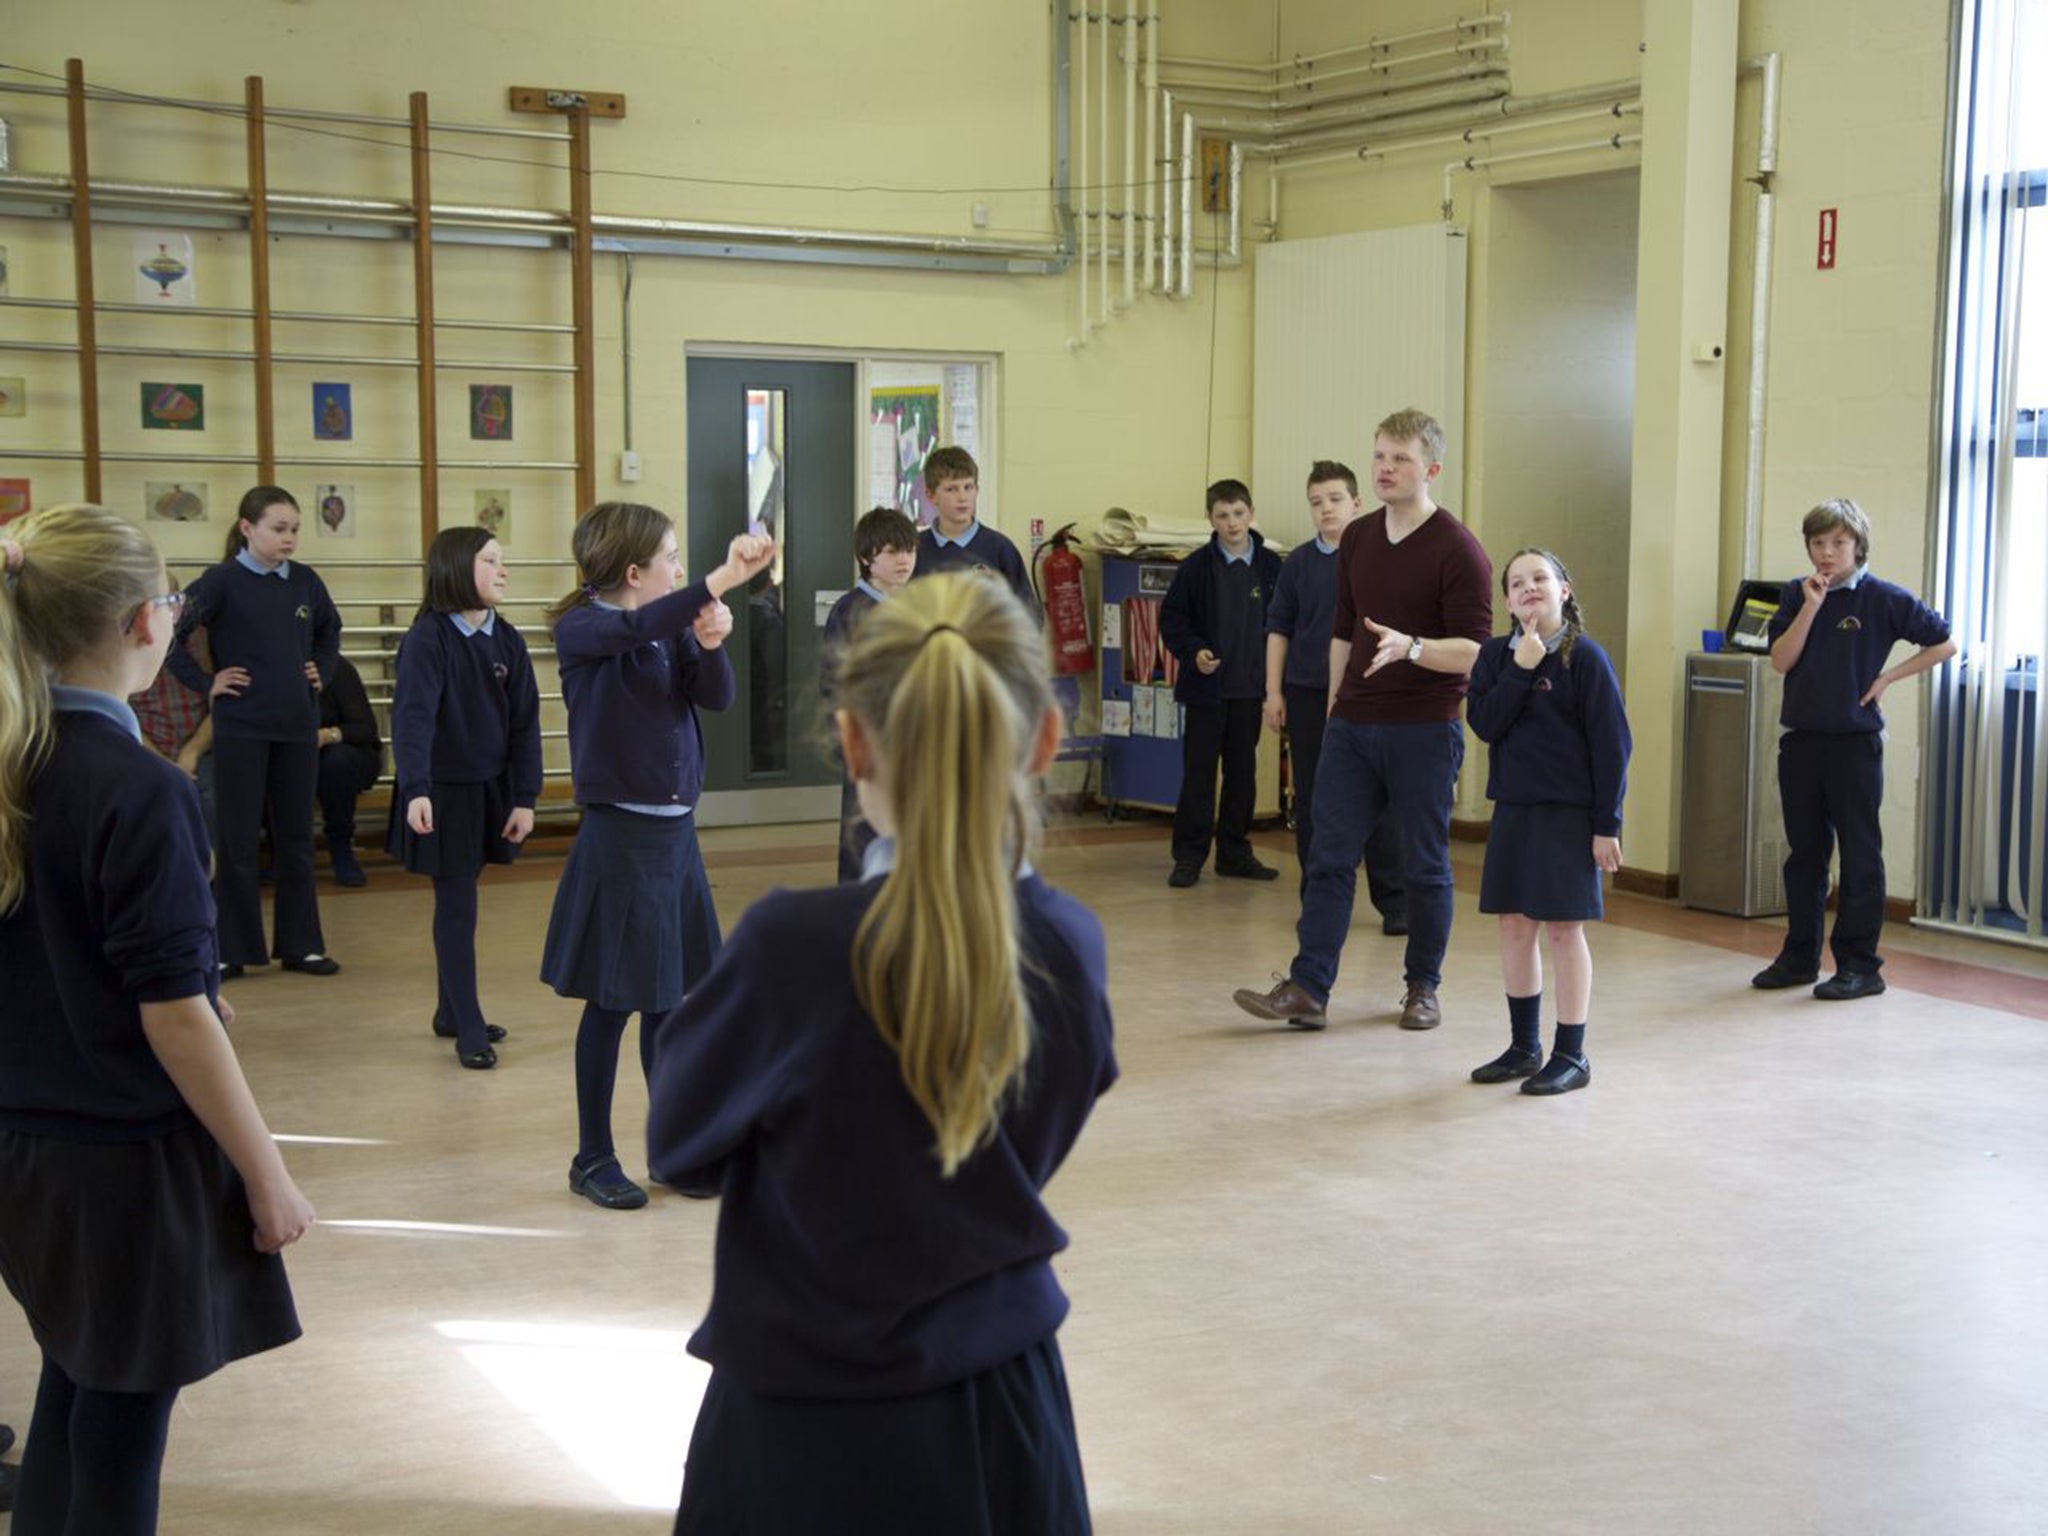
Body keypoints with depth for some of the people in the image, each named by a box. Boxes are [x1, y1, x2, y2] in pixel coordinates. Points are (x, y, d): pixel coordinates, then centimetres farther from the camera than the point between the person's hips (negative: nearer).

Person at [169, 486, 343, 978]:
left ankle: (300, 944, 18)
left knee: (296, 837, 10)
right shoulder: (223, 581, -8)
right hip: (241, 727, -4)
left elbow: (330, 631, 25)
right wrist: (204, 682, -10)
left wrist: (322, 671, 10)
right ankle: (231, 948, 10)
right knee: (238, 840, 2)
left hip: (298, 725, 4)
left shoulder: (305, 581, 6)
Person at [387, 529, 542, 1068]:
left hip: (489, 789, 5)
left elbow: (525, 722, 3)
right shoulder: (427, 638, -15)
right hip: (443, 792, -5)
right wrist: (415, 790, -36)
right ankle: (469, 1030, 6)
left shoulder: (506, 640, 2)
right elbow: (412, 717, -25)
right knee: (457, 905, -1)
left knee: (459, 900, 15)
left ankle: (451, 1013, 28)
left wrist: (525, 798, -1)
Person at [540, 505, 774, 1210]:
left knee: (670, 997, 12)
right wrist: (722, 580, -42)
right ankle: (593, 1158, 15)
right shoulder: (580, 628, -12)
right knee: (611, 1002, 2)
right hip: (619, 834, -6)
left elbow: (717, 697, 0)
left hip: (677, 832, 6)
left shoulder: (671, 625, 7)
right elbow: (636, 628, -33)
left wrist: (710, 643, -20)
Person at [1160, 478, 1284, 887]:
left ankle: (1234, 851, 20)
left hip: (1250, 685, 2)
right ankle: (1189, 856, 5)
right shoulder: (1197, 565, -3)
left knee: (1243, 772, 9)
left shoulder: (1270, 565, 2)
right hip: (1206, 684, -2)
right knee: (1198, 772, -1)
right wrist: (1193, 652, -14)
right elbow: (1172, 618, 0)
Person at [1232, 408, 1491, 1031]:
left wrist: (1411, 648, -30)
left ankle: (1422, 987, 19)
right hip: (1353, 724, 5)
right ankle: (1307, 990, -1)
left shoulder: (1458, 551, -10)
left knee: (1424, 866, 5)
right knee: (1329, 858, 0)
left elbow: (1474, 651, -15)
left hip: (1424, 729, -5)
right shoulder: (1357, 538, 11)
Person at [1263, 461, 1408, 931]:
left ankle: (1395, 902, 7)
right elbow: (1278, 628, 11)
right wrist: (1274, 693, 4)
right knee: (1310, 801, 6)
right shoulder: (1298, 563, 8)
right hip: (1307, 695, 3)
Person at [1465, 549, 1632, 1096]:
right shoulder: (1496, 655, 6)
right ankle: (1524, 1047, 23)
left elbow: (1611, 744, -9)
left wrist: (1607, 825, -11)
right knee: (1515, 926, 10)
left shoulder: (1584, 657, -8)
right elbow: (1483, 723, -6)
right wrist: (1521, 668, -15)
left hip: (1568, 812, -5)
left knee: (1564, 928, 0)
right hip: (1512, 808, 5)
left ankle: (1571, 1055, 10)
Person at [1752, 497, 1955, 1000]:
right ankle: (1799, 957, 21)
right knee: (1804, 853, 12)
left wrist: (1887, 677, -7)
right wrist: (1811, 606, -12)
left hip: (1855, 742, -4)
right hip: (1800, 740, 5)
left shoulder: (1884, 599, -5)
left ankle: (1860, 964, 5)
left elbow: (1945, 643, -2)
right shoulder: (1796, 594, 6)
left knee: (1860, 855, 0)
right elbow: (1780, 661, -4)